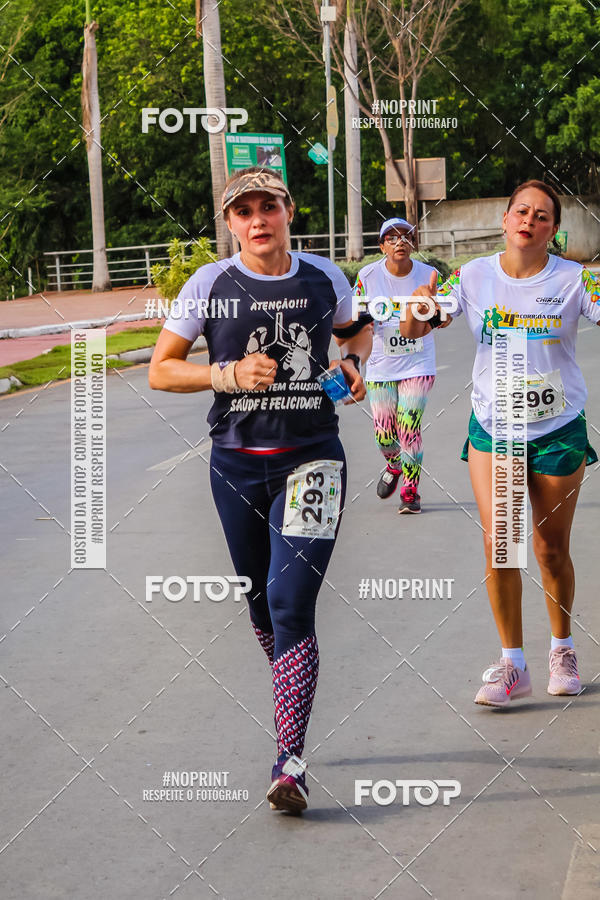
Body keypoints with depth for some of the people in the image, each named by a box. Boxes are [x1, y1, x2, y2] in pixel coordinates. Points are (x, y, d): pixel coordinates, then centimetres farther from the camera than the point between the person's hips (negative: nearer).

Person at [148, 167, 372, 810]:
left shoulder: (324, 280, 3)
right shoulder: (210, 285, -2)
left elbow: (356, 329, 24)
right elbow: (160, 370, 0)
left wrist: (354, 361, 2)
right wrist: (230, 374, -15)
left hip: (311, 459, -1)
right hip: (237, 463, 2)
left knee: (291, 603, -14)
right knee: (260, 601, 13)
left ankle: (289, 762, -15)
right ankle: (292, 695, 42)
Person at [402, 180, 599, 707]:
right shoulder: (473, 277, -2)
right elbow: (413, 331, 0)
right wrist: (421, 303, -21)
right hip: (492, 427, 1)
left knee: (552, 550, 7)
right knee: (498, 542, -10)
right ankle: (512, 665, -1)